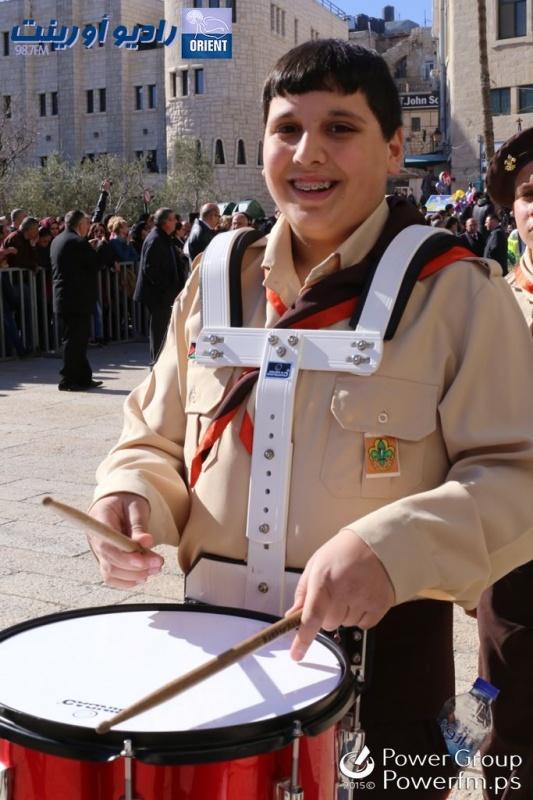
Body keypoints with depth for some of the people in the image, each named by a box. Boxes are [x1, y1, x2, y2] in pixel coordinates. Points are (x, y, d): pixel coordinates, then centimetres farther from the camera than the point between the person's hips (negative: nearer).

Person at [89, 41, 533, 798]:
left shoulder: (456, 293, -10)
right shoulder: (216, 283, 3)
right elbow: (157, 441, 10)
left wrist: (392, 549, -30)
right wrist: (132, 495, -12)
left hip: (384, 662, -3)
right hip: (217, 651, 4)